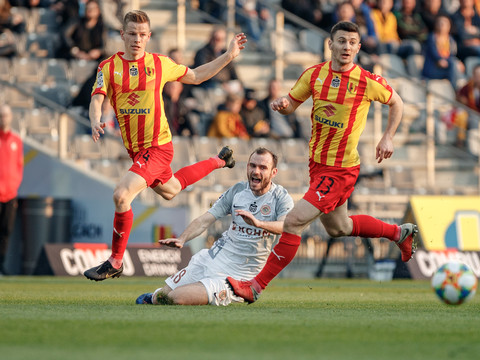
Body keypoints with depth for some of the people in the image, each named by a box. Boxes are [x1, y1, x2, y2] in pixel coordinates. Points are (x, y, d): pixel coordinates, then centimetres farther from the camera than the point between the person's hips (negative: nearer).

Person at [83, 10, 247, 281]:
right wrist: (96, 121, -35)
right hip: (135, 148, 5)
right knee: (169, 191, 28)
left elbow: (195, 76, 11)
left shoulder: (160, 64, -5)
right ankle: (218, 161, 55)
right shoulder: (109, 67, -2)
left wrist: (229, 56, 6)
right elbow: (97, 99, -13)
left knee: (122, 195, -22)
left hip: (158, 146, -5)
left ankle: (115, 262, -8)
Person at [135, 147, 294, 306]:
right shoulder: (237, 190, 4)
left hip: (238, 274, -5)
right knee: (162, 294, 2)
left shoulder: (281, 198, -9)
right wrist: (182, 239, -17)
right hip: (214, 258, 5)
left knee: (176, 298, -19)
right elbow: (205, 220, 1)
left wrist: (259, 223, -48)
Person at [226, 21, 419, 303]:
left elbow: (396, 103, 5)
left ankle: (257, 286, -11)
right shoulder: (314, 74, -2)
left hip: (341, 171, -7)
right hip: (317, 163, 7)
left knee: (294, 221, -17)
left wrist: (388, 138, -4)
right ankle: (400, 233, 47)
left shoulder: (368, 82, -13)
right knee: (338, 228, 25)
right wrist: (282, 104, -15)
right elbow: (292, 104, 8)